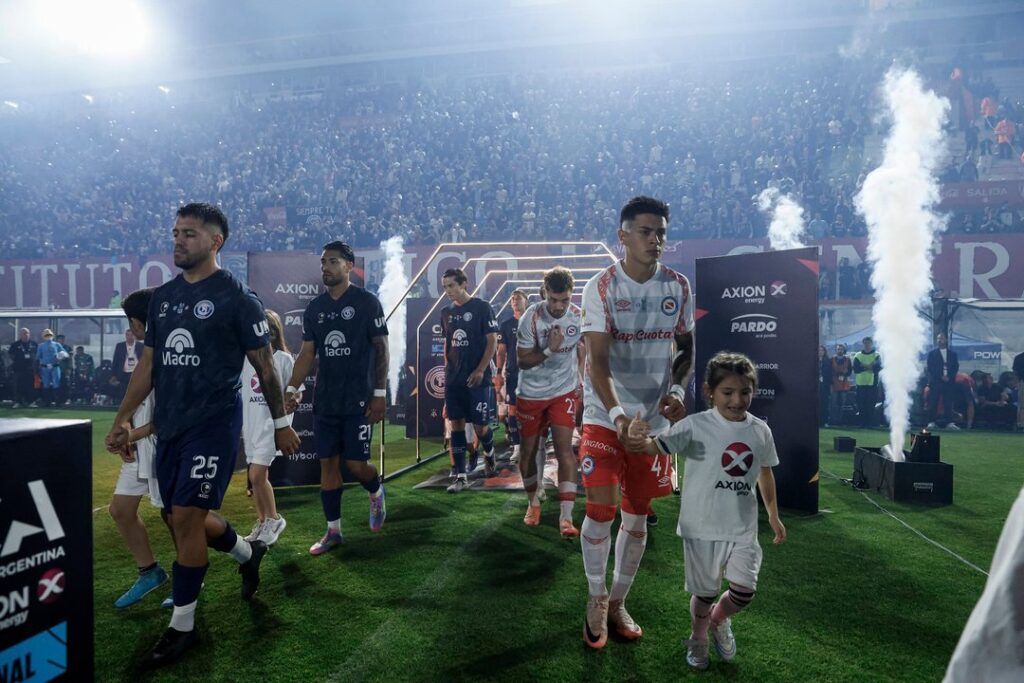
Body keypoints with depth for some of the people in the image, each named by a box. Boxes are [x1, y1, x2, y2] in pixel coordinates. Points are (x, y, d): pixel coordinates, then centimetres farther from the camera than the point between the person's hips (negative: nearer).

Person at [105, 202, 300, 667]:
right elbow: (149, 362, 14)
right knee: (183, 515, 14)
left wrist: (281, 423, -2)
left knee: (187, 516, -6)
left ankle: (182, 625, 11)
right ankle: (248, 553, 41)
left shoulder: (236, 297, -9)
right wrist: (123, 418, 10)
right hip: (169, 424, 7)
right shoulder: (163, 296, 10)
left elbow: (264, 365, -5)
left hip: (214, 423, -7)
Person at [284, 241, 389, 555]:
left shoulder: (367, 302, -6)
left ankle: (377, 493, 29)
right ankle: (333, 530, 19)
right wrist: (292, 388, -1)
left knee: (356, 463, -5)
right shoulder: (314, 308, 9)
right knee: (327, 463, 7)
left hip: (359, 399, -5)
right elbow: (307, 353, 10)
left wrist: (380, 393, -11)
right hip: (324, 400, 5)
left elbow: (381, 349, -6)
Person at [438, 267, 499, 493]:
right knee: (456, 424, 4)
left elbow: (492, 341, -7)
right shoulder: (446, 312, 10)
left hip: (477, 378, -5)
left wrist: (480, 370, -14)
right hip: (453, 379, 5)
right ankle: (460, 476, 9)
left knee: (480, 425, -1)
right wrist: (447, 368, 9)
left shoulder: (481, 307, -6)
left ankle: (489, 455, 32)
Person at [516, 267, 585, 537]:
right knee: (529, 450, 10)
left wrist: (579, 378, 11)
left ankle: (566, 517, -8)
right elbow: (523, 361, -13)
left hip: (565, 392, 1)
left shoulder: (579, 316, -9)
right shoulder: (531, 318, -20)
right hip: (532, 394, -1)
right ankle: (533, 502, 34)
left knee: (564, 448, -10)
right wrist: (549, 350, -28)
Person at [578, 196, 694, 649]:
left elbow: (686, 347, 12)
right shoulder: (601, 287, -10)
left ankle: (618, 603, 29)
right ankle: (596, 599, 17)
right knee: (601, 508, -9)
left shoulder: (678, 287, 2)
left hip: (655, 419, 4)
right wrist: (617, 414, -32)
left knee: (637, 514, 10)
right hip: (605, 417, -3)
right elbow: (597, 360, -17)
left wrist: (677, 388, -8)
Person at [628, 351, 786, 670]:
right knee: (705, 593, 11)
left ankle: (719, 620, 33)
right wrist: (637, 438, -48)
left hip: (743, 528, 3)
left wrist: (773, 515, 21)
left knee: (744, 592, -3)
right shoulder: (696, 425, -16)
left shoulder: (761, 430, -2)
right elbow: (655, 447, -25)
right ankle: (698, 637, 43)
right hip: (702, 527, -3)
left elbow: (765, 473, 14)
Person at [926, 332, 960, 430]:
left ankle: (949, 423, -2)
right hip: (936, 381, -1)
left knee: (948, 403, -2)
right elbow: (930, 368, 0)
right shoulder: (932, 353, 8)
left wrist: (949, 377, -7)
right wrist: (941, 377, -9)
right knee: (933, 403, -5)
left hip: (949, 381, 2)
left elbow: (956, 368, 8)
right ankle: (932, 422, -3)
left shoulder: (953, 354, 14)